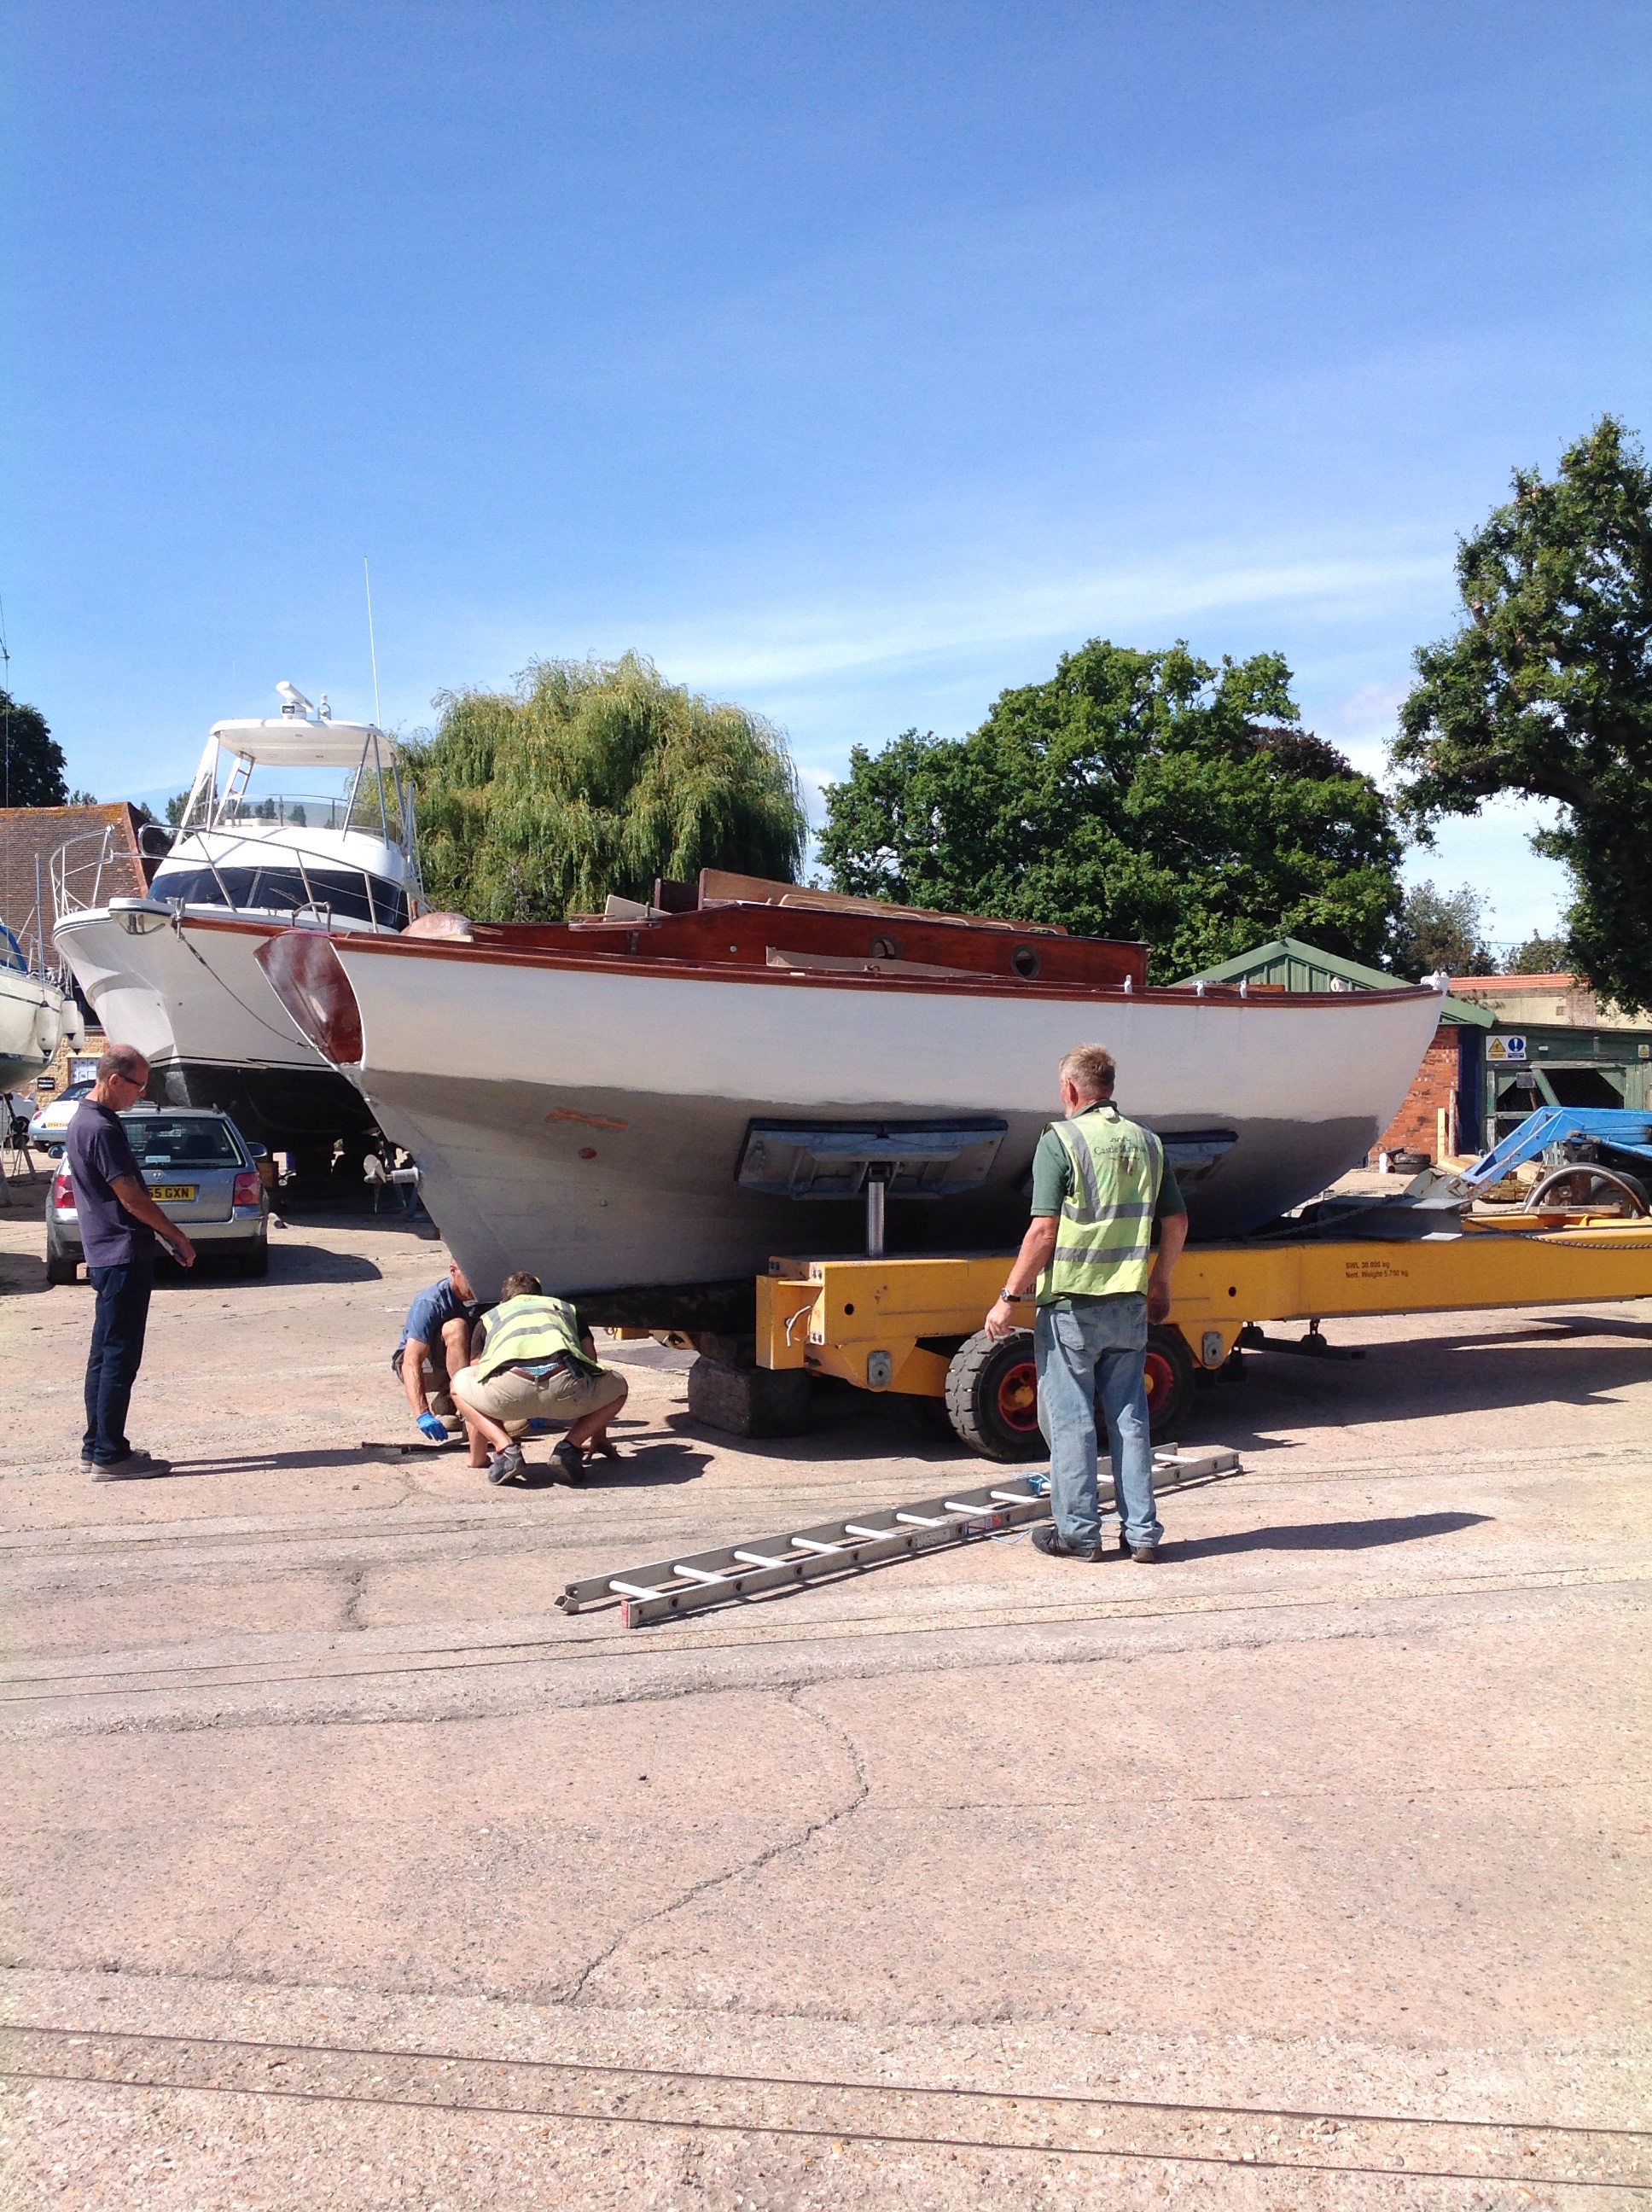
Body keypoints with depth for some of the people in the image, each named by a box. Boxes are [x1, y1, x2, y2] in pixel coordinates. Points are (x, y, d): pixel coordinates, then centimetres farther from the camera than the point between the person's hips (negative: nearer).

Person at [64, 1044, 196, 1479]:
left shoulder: (84, 1121, 15)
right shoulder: (101, 1129, -18)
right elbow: (131, 1197, -18)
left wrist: (165, 1235, 18)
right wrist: (178, 1237, -8)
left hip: (107, 1256, 11)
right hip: (123, 1257, -11)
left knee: (105, 1354, 15)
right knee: (120, 1358, -5)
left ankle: (96, 1446, 22)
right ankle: (109, 1456, 0)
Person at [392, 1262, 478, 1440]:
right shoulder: (431, 1303, -27)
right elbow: (411, 1362, -35)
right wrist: (423, 1415, -48)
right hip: (421, 1367, -5)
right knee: (456, 1327, -35)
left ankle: (443, 1401, -2)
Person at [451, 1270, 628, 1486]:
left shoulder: (488, 1318, 38)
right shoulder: (566, 1308, 40)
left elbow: (477, 1382, 41)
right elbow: (593, 1368, 44)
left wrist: (477, 1456, 51)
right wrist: (599, 1440, 55)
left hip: (509, 1392, 0)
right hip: (566, 1388, 0)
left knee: (460, 1383, 33)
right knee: (617, 1386, 32)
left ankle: (505, 1448, 11)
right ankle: (570, 1446, 11)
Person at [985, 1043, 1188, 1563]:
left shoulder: (1060, 1140, -10)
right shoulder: (1146, 1142, 7)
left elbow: (1044, 1230, -15)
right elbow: (1177, 1222, 11)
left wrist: (1009, 1297, -8)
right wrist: (1158, 1284, 24)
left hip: (1070, 1305, -5)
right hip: (1129, 1305, 5)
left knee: (1068, 1419, 5)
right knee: (1129, 1417, 12)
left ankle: (1077, 1532, 11)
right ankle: (1142, 1532, 15)